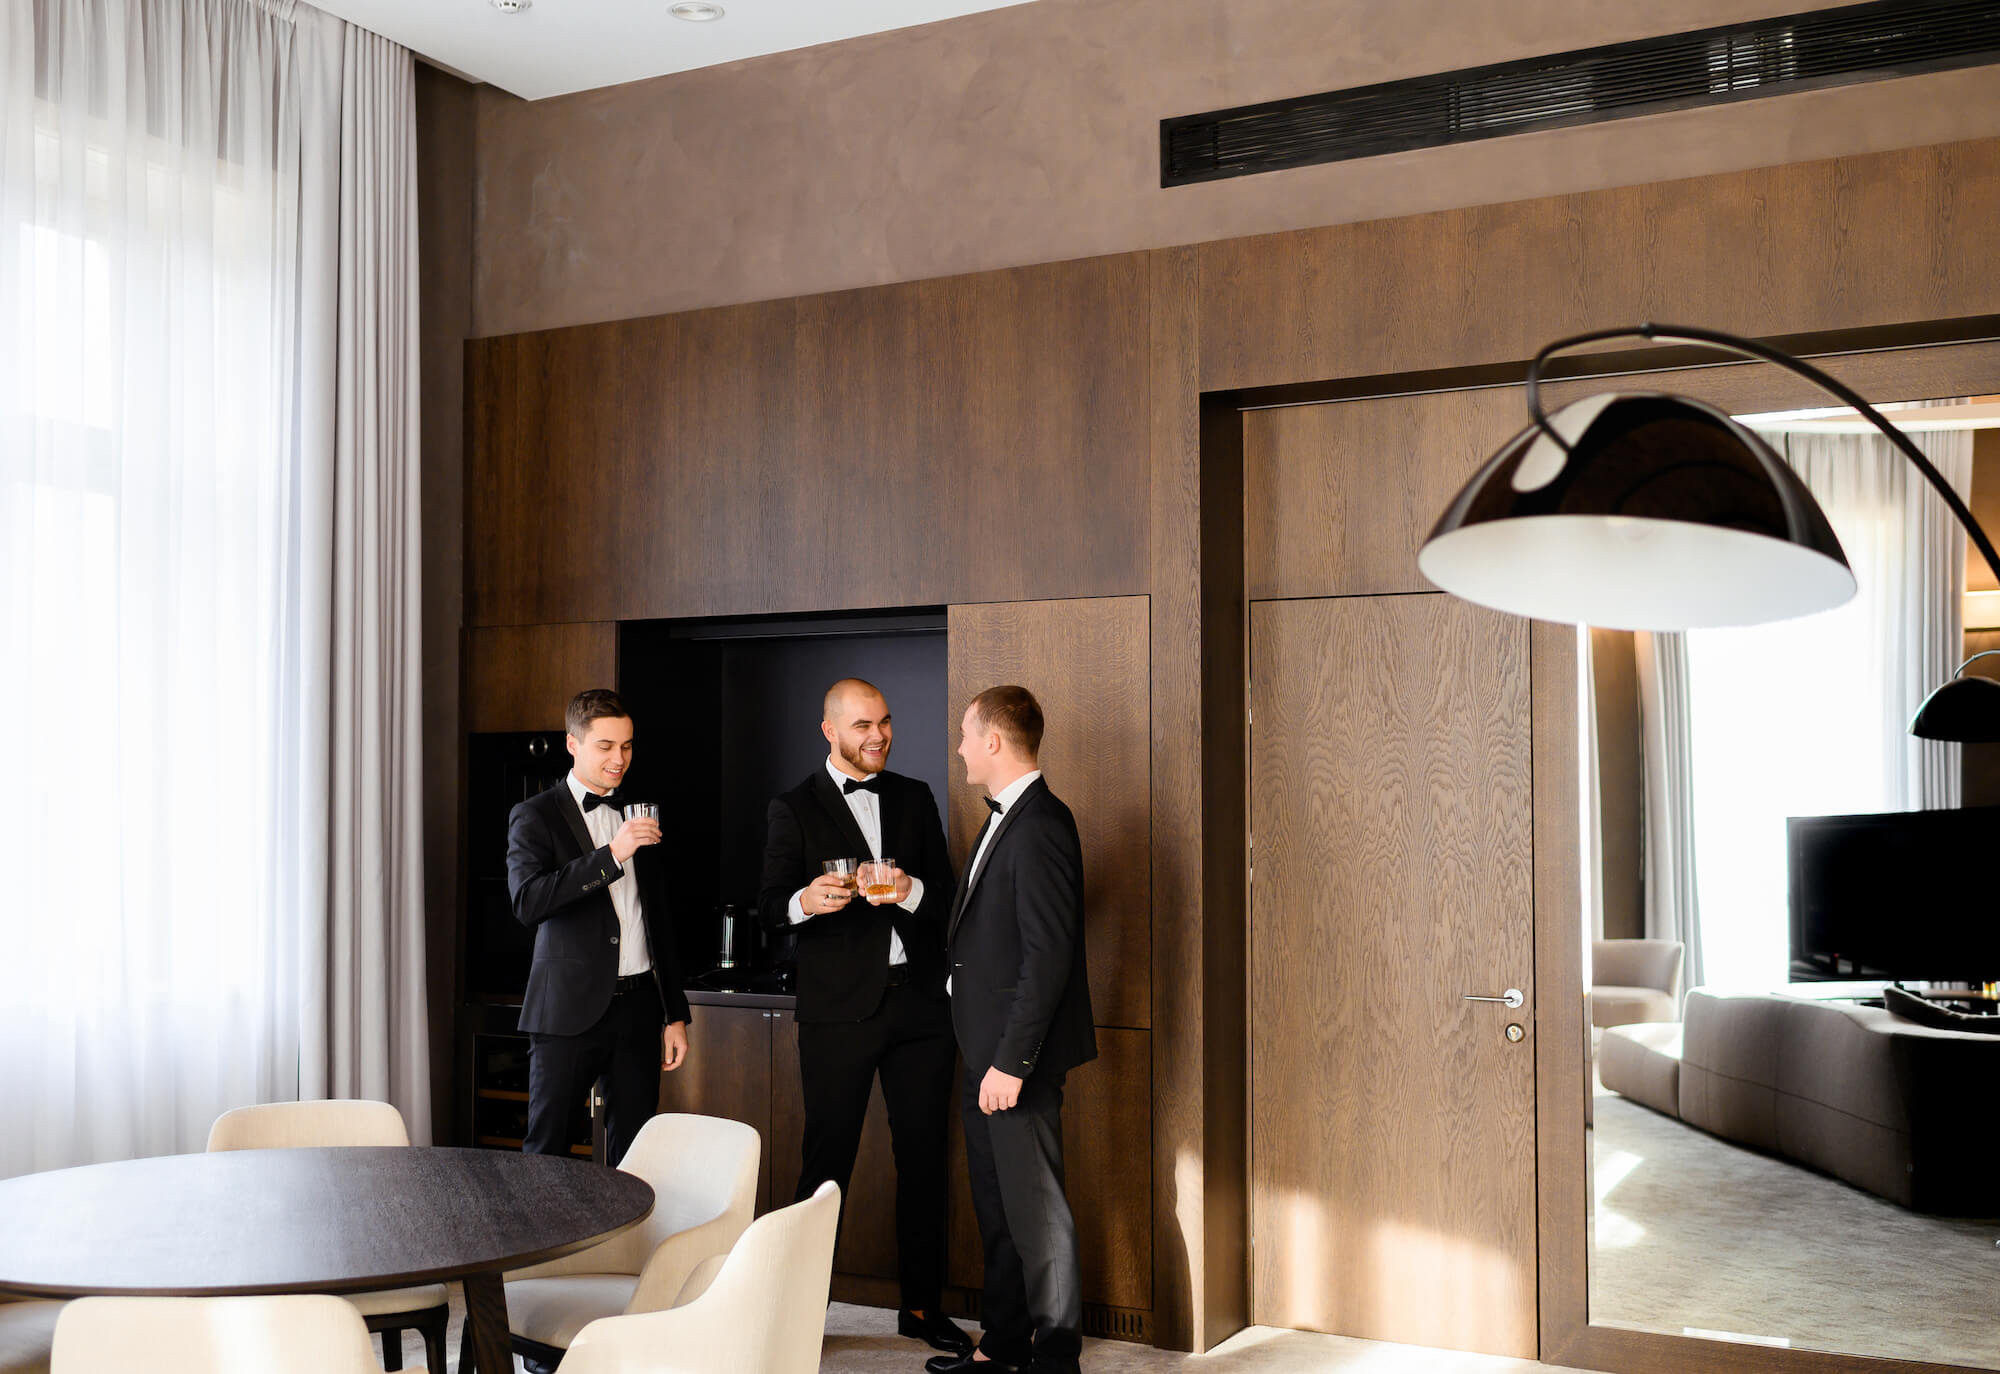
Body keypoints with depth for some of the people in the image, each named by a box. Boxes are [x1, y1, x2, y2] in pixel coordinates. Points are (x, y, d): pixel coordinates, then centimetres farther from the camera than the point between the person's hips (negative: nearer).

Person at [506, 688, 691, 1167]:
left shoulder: (639, 817, 14)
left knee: (633, 1153, 6)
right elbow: (527, 901, -19)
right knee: (546, 1150, 0)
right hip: (569, 1010, -4)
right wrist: (611, 855, -24)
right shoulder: (535, 817, -1)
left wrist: (675, 1014, 16)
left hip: (639, 1007, 4)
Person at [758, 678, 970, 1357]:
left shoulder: (915, 798, 12)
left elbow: (947, 894, 8)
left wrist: (911, 890, -13)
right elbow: (770, 904, -4)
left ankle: (921, 1306, 20)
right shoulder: (793, 809, 2)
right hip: (838, 1011, -3)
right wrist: (805, 901, -26)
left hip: (919, 1004, 4)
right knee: (828, 1159, 0)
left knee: (924, 1155, 8)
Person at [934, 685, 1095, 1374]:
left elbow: (1049, 953, -23)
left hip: (1018, 1058, -10)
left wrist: (1012, 1060, -23)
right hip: (986, 1055, 10)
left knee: (1036, 1212, 0)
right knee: (997, 1207, 18)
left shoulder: (1040, 825, -18)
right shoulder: (1004, 821, 14)